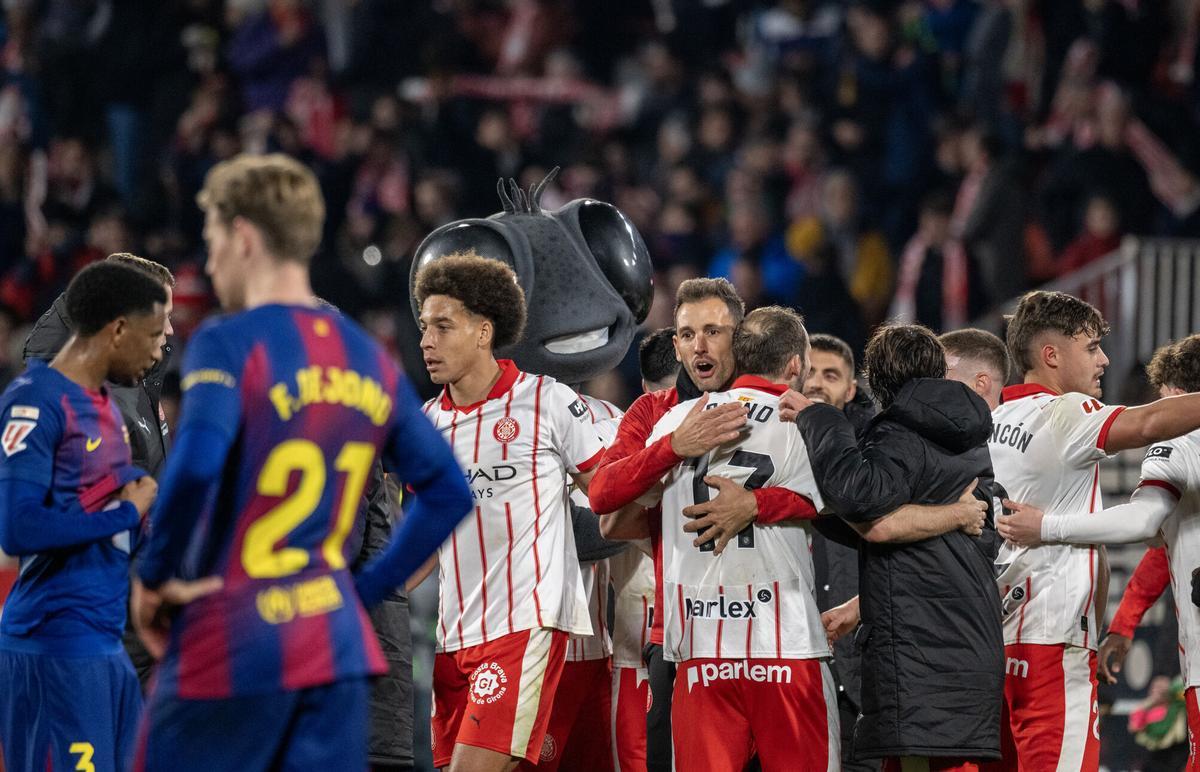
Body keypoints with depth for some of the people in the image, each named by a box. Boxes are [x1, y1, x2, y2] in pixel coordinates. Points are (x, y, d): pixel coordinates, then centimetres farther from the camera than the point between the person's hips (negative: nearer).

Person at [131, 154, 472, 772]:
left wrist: (153, 577, -13)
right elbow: (447, 494, 14)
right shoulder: (369, 361, 11)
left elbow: (195, 466, -26)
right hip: (337, 649, 6)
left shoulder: (230, 343, -10)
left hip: (229, 651, -6)